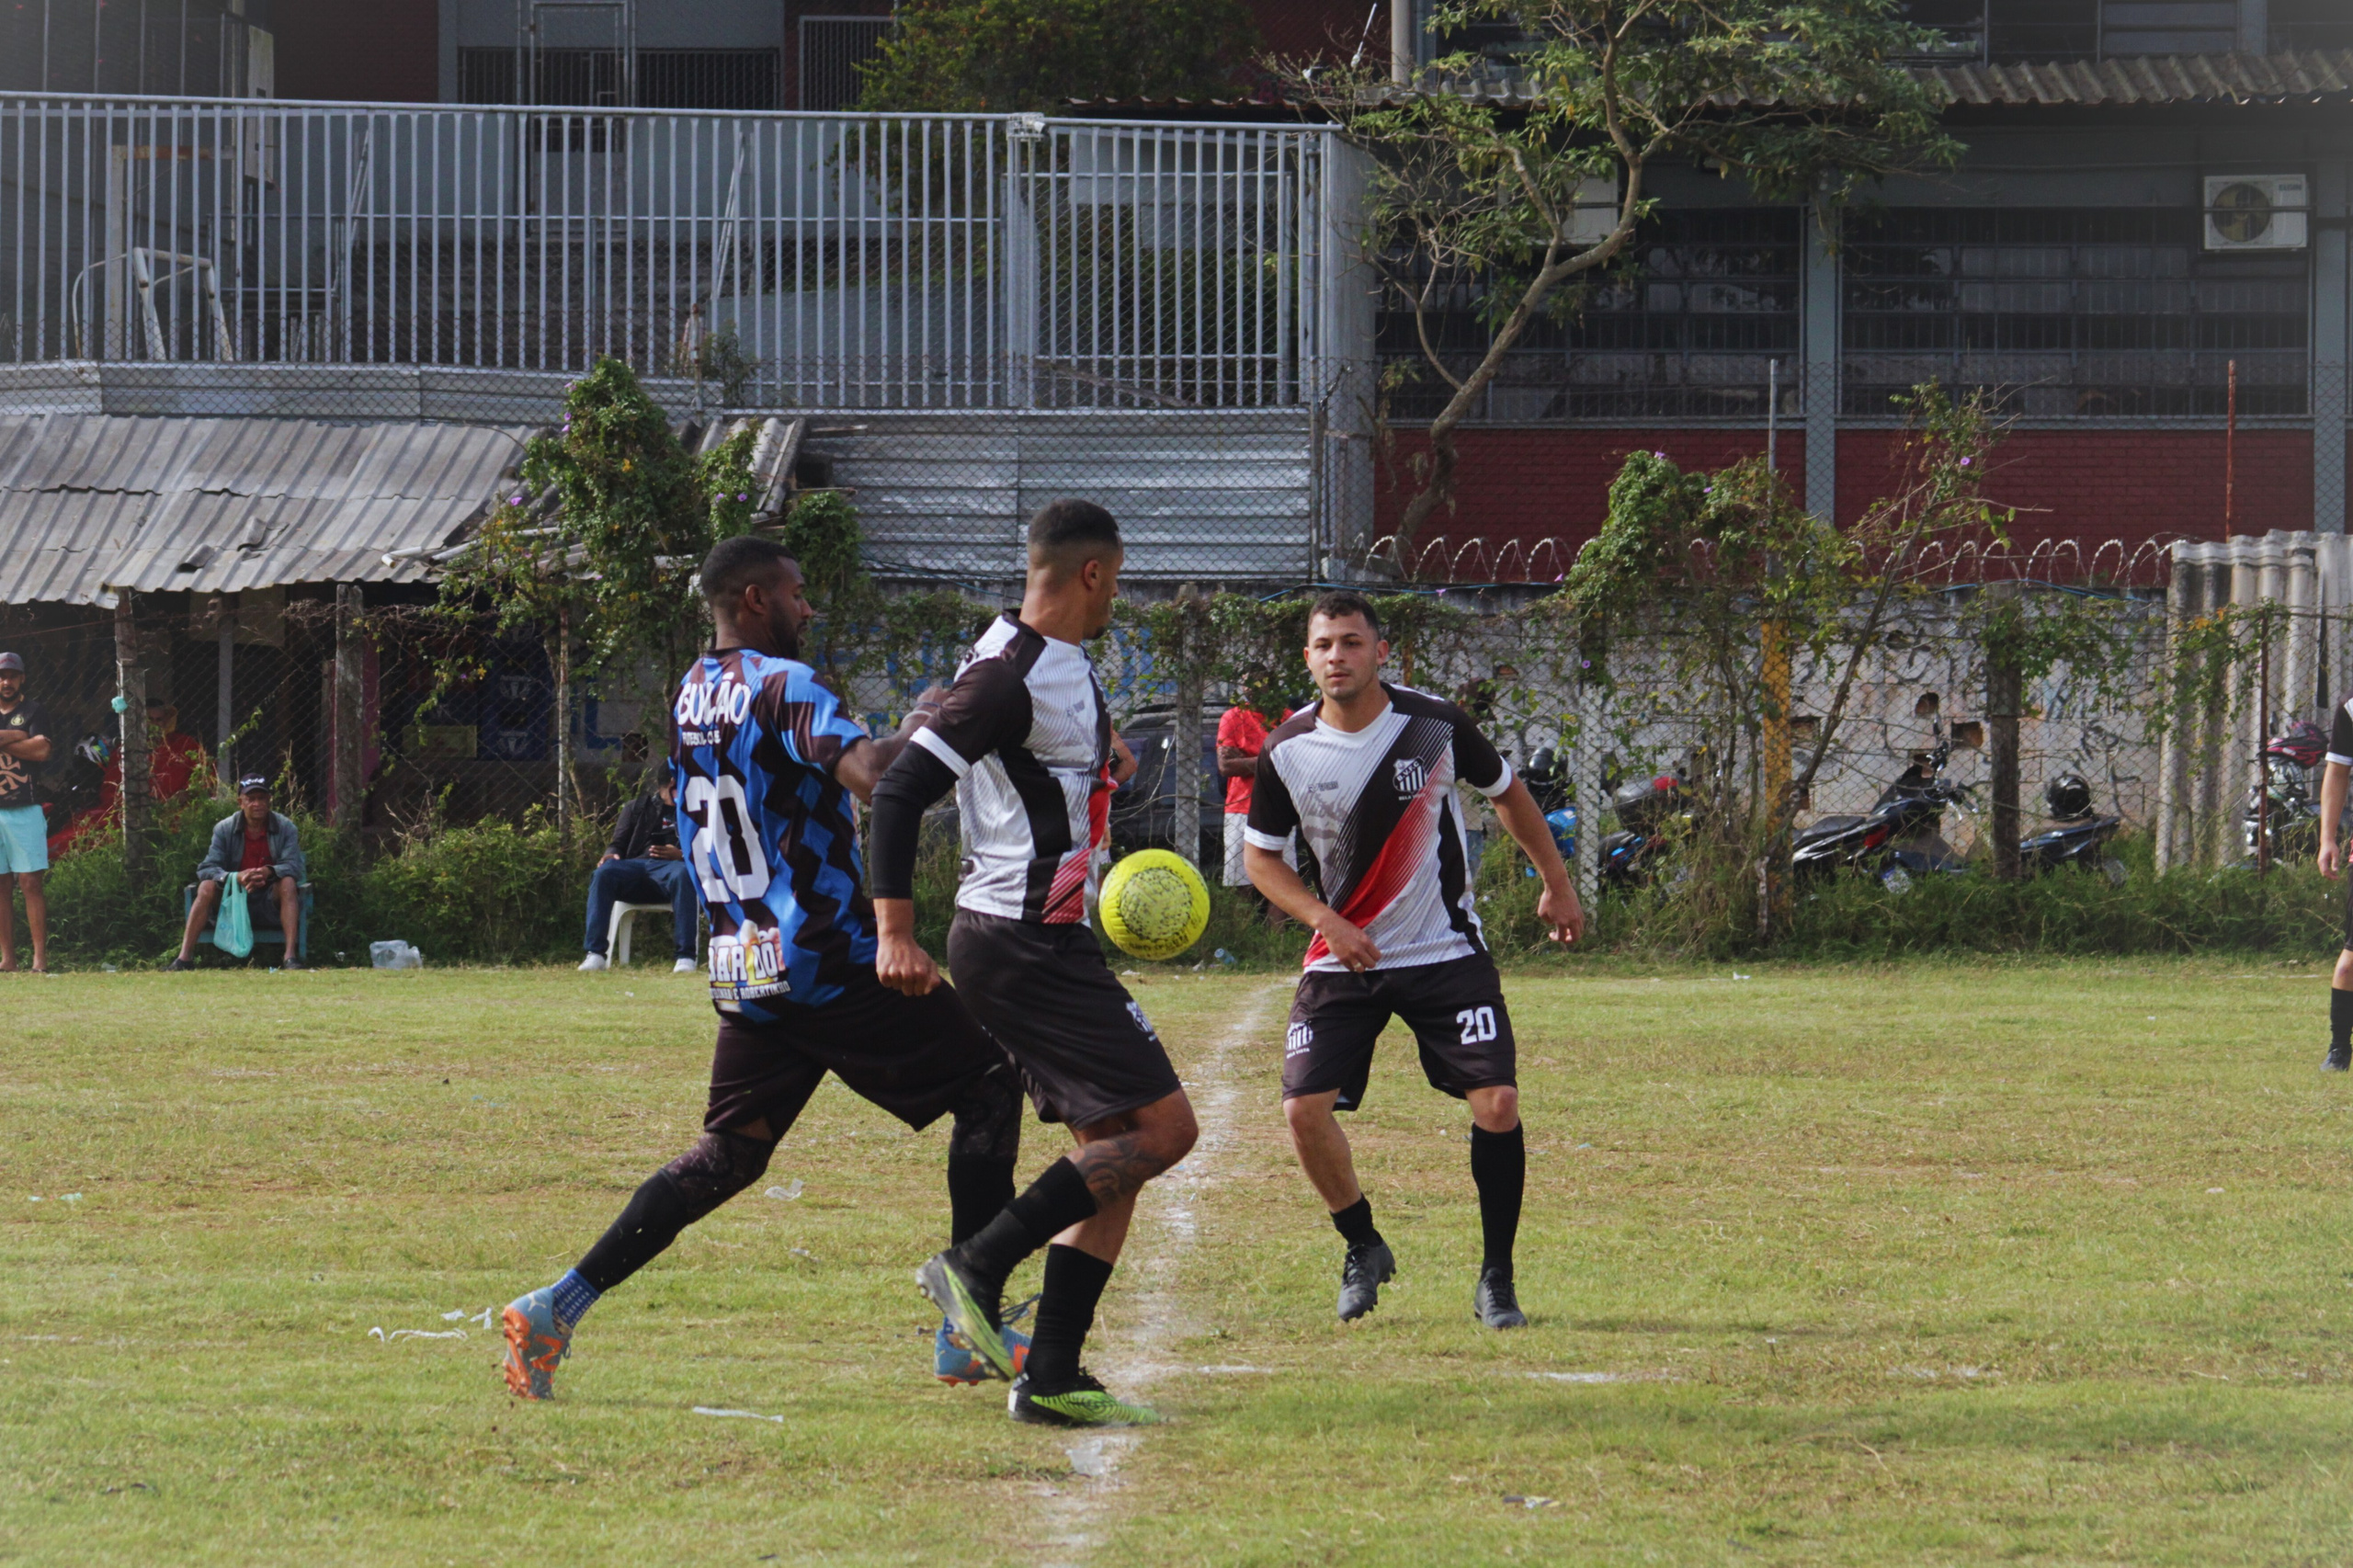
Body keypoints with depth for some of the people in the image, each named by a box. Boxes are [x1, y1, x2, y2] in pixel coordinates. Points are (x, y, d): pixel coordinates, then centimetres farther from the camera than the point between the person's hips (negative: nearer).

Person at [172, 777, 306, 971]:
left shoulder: (286, 828, -2)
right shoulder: (224, 829, -1)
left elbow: (293, 867, -15)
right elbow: (206, 868, -12)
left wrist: (269, 872, -38)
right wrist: (236, 877, -32)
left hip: (269, 904, -1)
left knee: (288, 883, -29)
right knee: (207, 887, -25)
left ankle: (291, 956, -39)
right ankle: (184, 958, -29)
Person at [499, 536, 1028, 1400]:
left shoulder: (690, 695, 13)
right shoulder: (782, 685, -13)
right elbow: (869, 773, -28)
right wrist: (917, 727, -8)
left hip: (743, 972, 8)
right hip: (829, 963, -8)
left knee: (727, 1152, 14)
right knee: (988, 1083, 4)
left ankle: (556, 1307, 1)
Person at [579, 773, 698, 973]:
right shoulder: (638, 807, 25)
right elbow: (618, 844, 20)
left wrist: (680, 856, -11)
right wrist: (612, 855, -5)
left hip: (670, 867, -2)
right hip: (636, 866, 2)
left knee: (683, 875, -40)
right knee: (604, 873, -32)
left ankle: (686, 956, -42)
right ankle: (595, 954, -36)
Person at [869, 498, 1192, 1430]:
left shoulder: (1061, 663, 12)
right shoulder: (1010, 679, -18)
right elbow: (902, 789, -22)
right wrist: (895, 934, -26)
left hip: (1041, 941, 11)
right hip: (1025, 946, -11)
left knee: (1114, 1152, 8)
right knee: (1163, 1126, -12)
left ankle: (1051, 1378, 5)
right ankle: (979, 1266, -9)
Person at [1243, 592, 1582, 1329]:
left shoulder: (1435, 725, -9)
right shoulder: (1286, 752, -8)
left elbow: (1507, 792, 10)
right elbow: (1261, 857, 5)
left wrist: (1556, 884, 15)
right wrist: (1326, 922, -11)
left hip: (1445, 951, -1)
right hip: (1344, 957, 1)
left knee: (1497, 1102, -14)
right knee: (1305, 1108, -12)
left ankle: (1497, 1279, 3)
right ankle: (1363, 1249, 15)